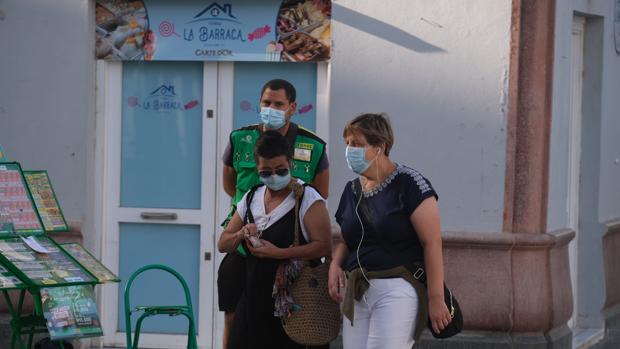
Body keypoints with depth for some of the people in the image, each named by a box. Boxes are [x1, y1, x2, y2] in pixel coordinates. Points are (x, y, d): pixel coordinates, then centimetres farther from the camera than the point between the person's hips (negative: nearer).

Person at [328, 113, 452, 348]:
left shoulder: (408, 184, -8)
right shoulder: (352, 190, 14)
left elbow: (432, 243, -12)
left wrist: (436, 298, -15)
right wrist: (336, 263, 3)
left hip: (397, 291, -7)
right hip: (357, 293, 7)